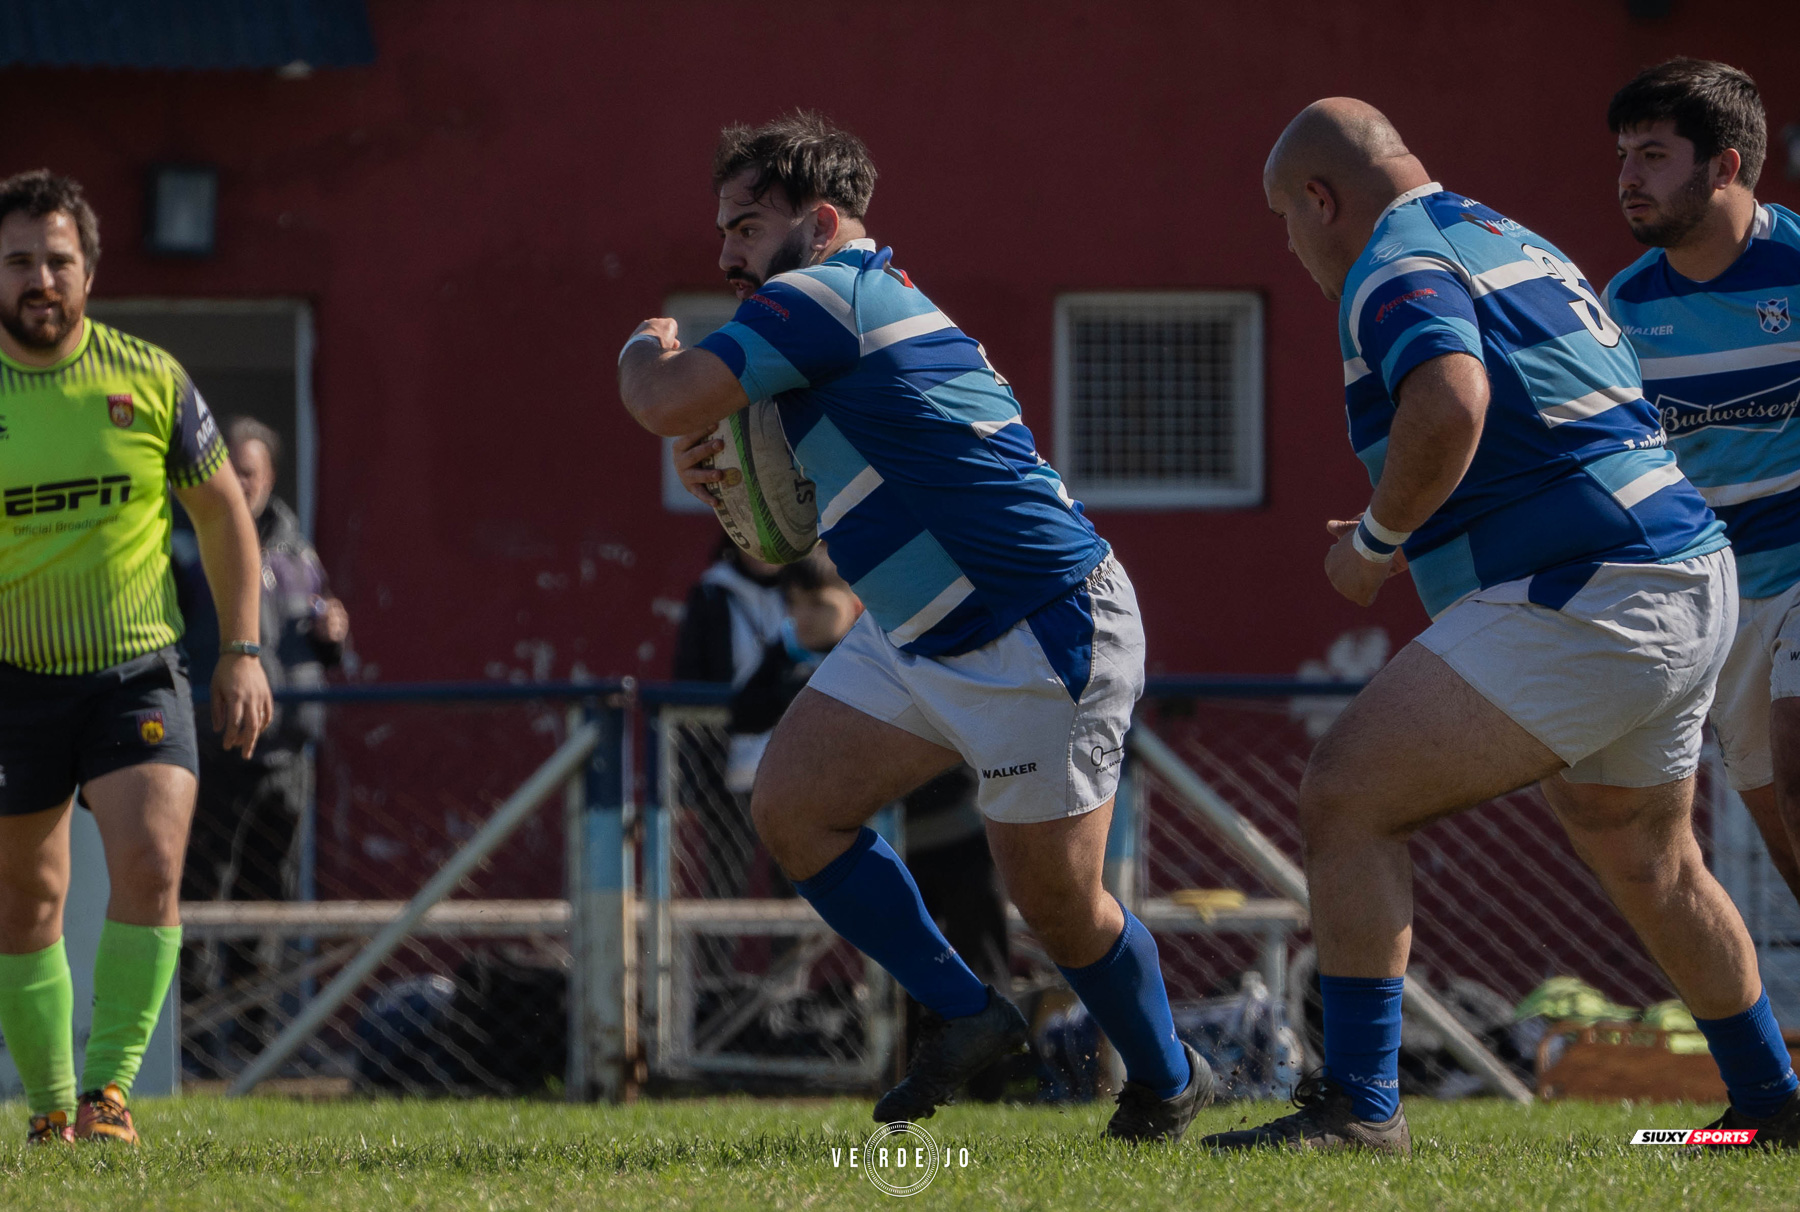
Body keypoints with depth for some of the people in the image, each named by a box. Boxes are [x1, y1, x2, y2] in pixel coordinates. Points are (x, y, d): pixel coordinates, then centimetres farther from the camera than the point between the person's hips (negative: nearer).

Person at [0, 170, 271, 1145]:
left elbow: (222, 510, 9)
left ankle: (108, 1090, -13)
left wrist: (242, 651, 5)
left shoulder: (150, 380, -3)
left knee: (149, 868, -19)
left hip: (137, 671, 0)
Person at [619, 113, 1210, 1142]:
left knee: (1056, 902, 0)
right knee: (793, 807, 1)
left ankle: (1168, 1081, 25)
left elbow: (669, 403, -25)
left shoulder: (829, 295, -18)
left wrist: (646, 351, -2)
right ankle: (967, 1015, 12)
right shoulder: (879, 304, 12)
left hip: (1045, 643, -10)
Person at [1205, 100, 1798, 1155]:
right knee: (1649, 864, 27)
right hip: (1687, 583, 10)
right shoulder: (1519, 247, 21)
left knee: (1349, 798, -10)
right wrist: (1421, 537, 27)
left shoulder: (1396, 268, -9)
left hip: (1577, 607, -10)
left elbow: (1451, 404, -31)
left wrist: (1377, 538, -15)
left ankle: (1360, 1102, -16)